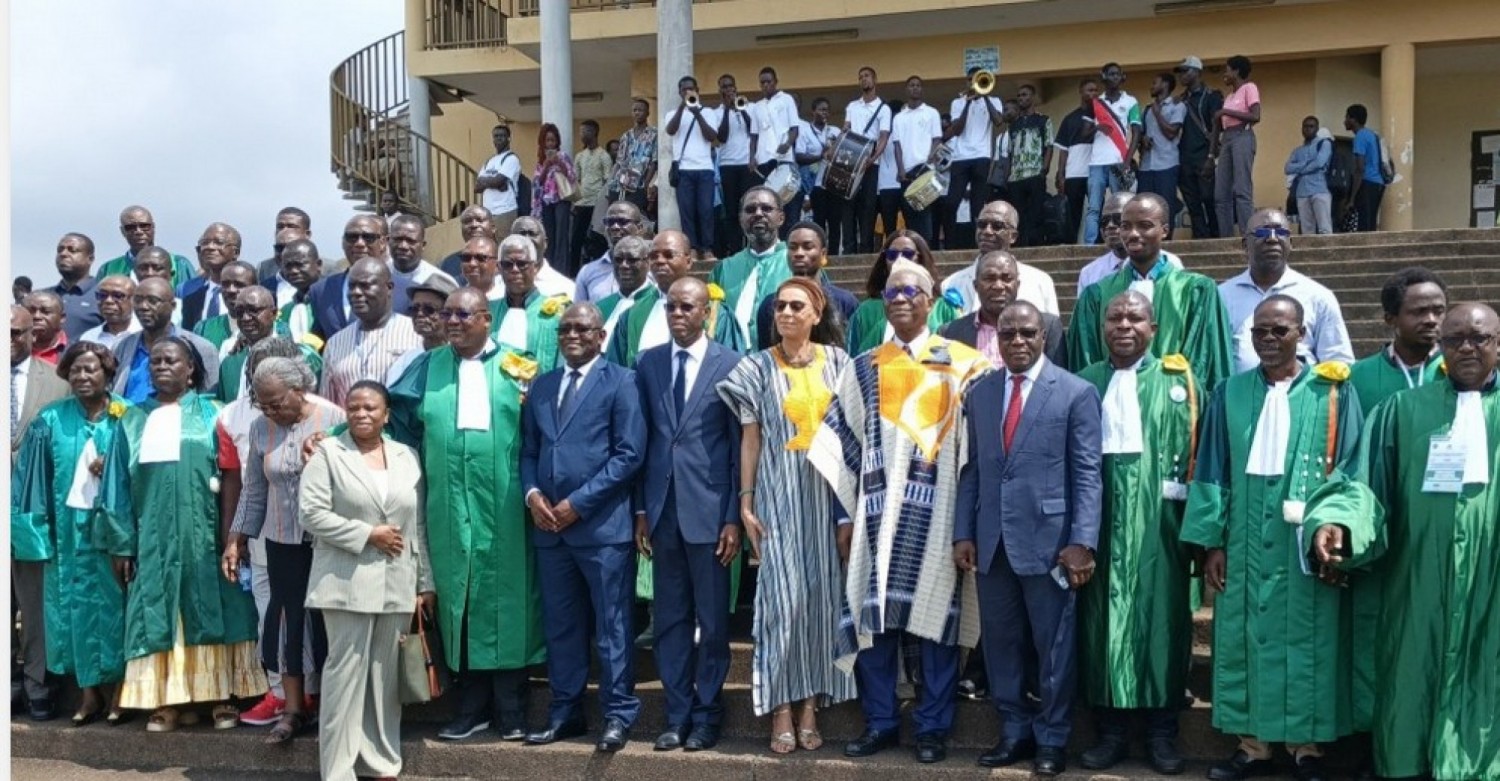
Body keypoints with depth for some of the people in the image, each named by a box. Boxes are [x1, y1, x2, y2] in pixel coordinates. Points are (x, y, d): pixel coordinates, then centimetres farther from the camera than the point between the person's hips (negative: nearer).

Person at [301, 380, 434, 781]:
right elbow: (313, 514, -8)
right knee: (346, 672, -3)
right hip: (347, 582, -3)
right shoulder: (327, 452, 1)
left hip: (397, 585, 4)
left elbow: (420, 525, 11)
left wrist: (426, 582, 8)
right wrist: (368, 534, -12)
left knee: (386, 675, 8)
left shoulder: (407, 456, 12)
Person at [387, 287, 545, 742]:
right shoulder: (428, 367, 9)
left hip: (503, 510, -2)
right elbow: (402, 422, 11)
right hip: (449, 509, 2)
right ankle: (471, 707, 15)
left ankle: (510, 709, 11)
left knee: (506, 601, 2)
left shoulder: (518, 370, 2)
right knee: (460, 602, 6)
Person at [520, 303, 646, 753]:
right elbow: (529, 450, 17)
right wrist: (532, 494, -4)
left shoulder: (620, 381, -1)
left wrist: (578, 502, -13)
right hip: (549, 525, 6)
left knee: (611, 625, 0)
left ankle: (618, 715, 8)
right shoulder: (541, 386, 17)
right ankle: (565, 714, 20)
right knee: (560, 625, 11)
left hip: (602, 523, -5)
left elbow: (629, 454, -9)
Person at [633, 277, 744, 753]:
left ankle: (706, 716, 19)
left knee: (712, 620, 6)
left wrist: (734, 517, -8)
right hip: (663, 509, 4)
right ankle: (677, 715, 20)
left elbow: (741, 446, -4)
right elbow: (641, 440, 9)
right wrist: (640, 509, 5)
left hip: (710, 511, -3)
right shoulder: (647, 364, 8)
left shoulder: (731, 365, -3)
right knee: (669, 619, 9)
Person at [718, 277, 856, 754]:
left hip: (828, 491, 2)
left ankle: (810, 704, 12)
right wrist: (745, 503, -4)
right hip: (779, 494, -2)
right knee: (783, 595, -4)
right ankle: (781, 709, 4)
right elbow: (750, 439, 1)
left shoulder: (836, 361, 5)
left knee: (822, 593, 4)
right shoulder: (758, 368, 1)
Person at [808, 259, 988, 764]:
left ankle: (933, 727, 14)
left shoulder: (963, 364, 4)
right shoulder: (863, 369, 11)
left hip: (937, 512, -2)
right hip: (877, 510, 2)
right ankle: (880, 723, 16)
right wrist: (845, 513, 4)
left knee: (935, 617, 2)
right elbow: (844, 447, 10)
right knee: (871, 616, 3)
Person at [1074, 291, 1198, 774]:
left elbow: (1199, 448, 0)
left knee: (1160, 616, 3)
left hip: (1159, 519, -1)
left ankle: (1161, 731, 13)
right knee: (1104, 617, 4)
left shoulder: (1179, 381, 6)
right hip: (1101, 518, 2)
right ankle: (1111, 729, 13)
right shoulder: (1084, 384, 10)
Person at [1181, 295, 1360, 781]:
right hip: (1247, 544, 2)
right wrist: (1212, 542, 0)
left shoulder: (1333, 392, 1)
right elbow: (1212, 473, 5)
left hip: (1309, 544, -2)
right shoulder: (1231, 394, 7)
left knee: (1306, 642, 5)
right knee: (1245, 639, 6)